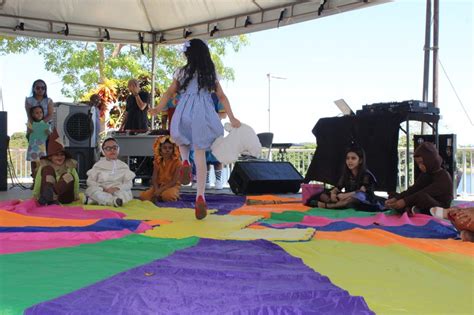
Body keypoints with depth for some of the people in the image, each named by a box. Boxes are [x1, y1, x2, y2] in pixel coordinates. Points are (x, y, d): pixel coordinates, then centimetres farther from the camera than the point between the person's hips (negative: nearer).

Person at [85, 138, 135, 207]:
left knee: (127, 193, -32)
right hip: (101, 192, 0)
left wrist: (118, 188, -17)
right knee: (90, 190, -33)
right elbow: (90, 181, 4)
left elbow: (129, 183, 5)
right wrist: (104, 189, -14)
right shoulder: (98, 165, 14)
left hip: (119, 192, 1)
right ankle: (115, 201, -53)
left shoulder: (124, 166, 15)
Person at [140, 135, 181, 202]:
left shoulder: (176, 162, -8)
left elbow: (174, 181, -15)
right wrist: (156, 190, -23)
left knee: (167, 195, -40)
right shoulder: (157, 162, 4)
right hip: (159, 185, 4)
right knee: (143, 196, -19)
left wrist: (161, 189, -23)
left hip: (172, 186, -4)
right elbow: (154, 179, -3)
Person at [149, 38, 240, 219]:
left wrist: (159, 108, 5)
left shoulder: (182, 72, 8)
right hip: (203, 114, 1)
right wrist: (232, 118, 13)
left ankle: (185, 161, 0)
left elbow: (169, 93, 2)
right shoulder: (211, 74, 12)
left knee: (182, 138, 31)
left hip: (185, 113, -1)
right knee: (200, 154, 3)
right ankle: (200, 196, -4)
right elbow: (222, 97, 10)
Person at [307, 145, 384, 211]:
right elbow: (337, 187, 1)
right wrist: (333, 193, -22)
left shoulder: (366, 174, -10)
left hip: (364, 202, -5)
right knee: (323, 195, -9)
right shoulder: (346, 174, 7)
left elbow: (362, 191, -24)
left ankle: (327, 205, -40)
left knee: (358, 196, -40)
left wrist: (346, 195, -37)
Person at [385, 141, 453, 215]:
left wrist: (405, 201, -34)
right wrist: (395, 198, -20)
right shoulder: (424, 175, 11)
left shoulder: (444, 177, -13)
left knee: (422, 196, -39)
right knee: (393, 196, -5)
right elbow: (413, 190, -3)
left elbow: (426, 192, -26)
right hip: (424, 210, 8)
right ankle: (409, 210, -27)